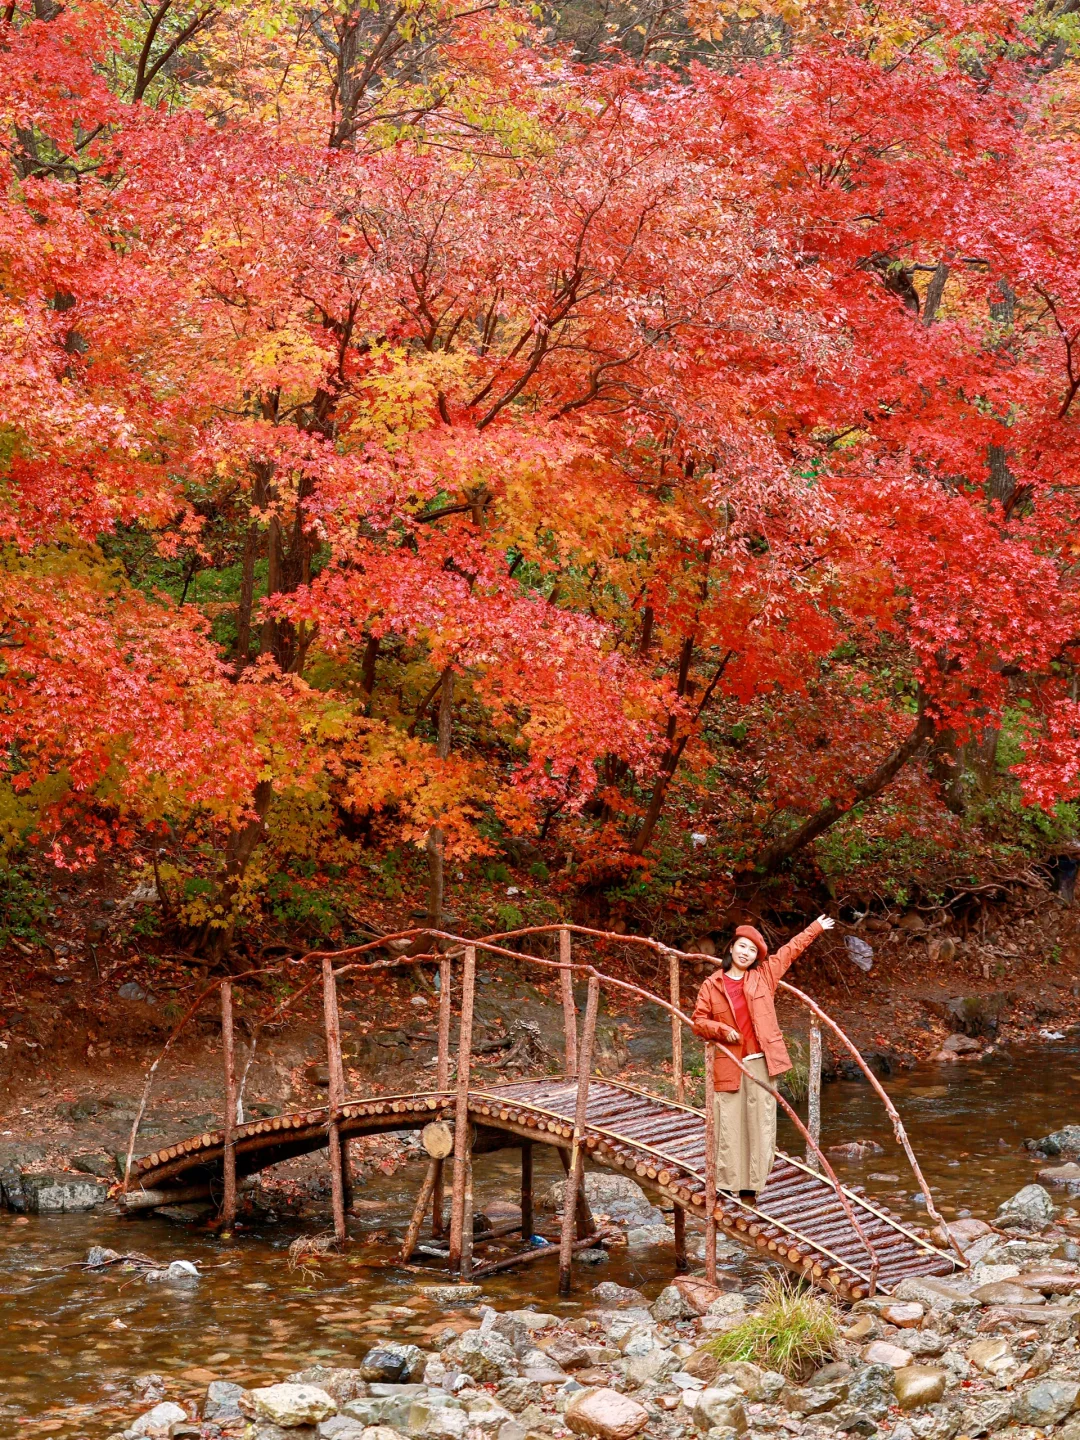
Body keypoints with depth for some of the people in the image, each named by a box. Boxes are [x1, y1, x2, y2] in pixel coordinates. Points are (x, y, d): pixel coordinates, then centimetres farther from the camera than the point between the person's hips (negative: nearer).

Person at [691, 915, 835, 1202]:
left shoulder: (763, 976, 9)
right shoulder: (711, 985, 4)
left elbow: (790, 950, 20)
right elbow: (699, 1022, 6)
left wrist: (816, 928, 30)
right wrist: (721, 1030, -12)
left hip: (760, 1063, 2)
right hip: (729, 1066, -2)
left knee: (760, 1124, 0)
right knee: (728, 1127, -3)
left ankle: (753, 1185, 4)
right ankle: (727, 1186, 0)